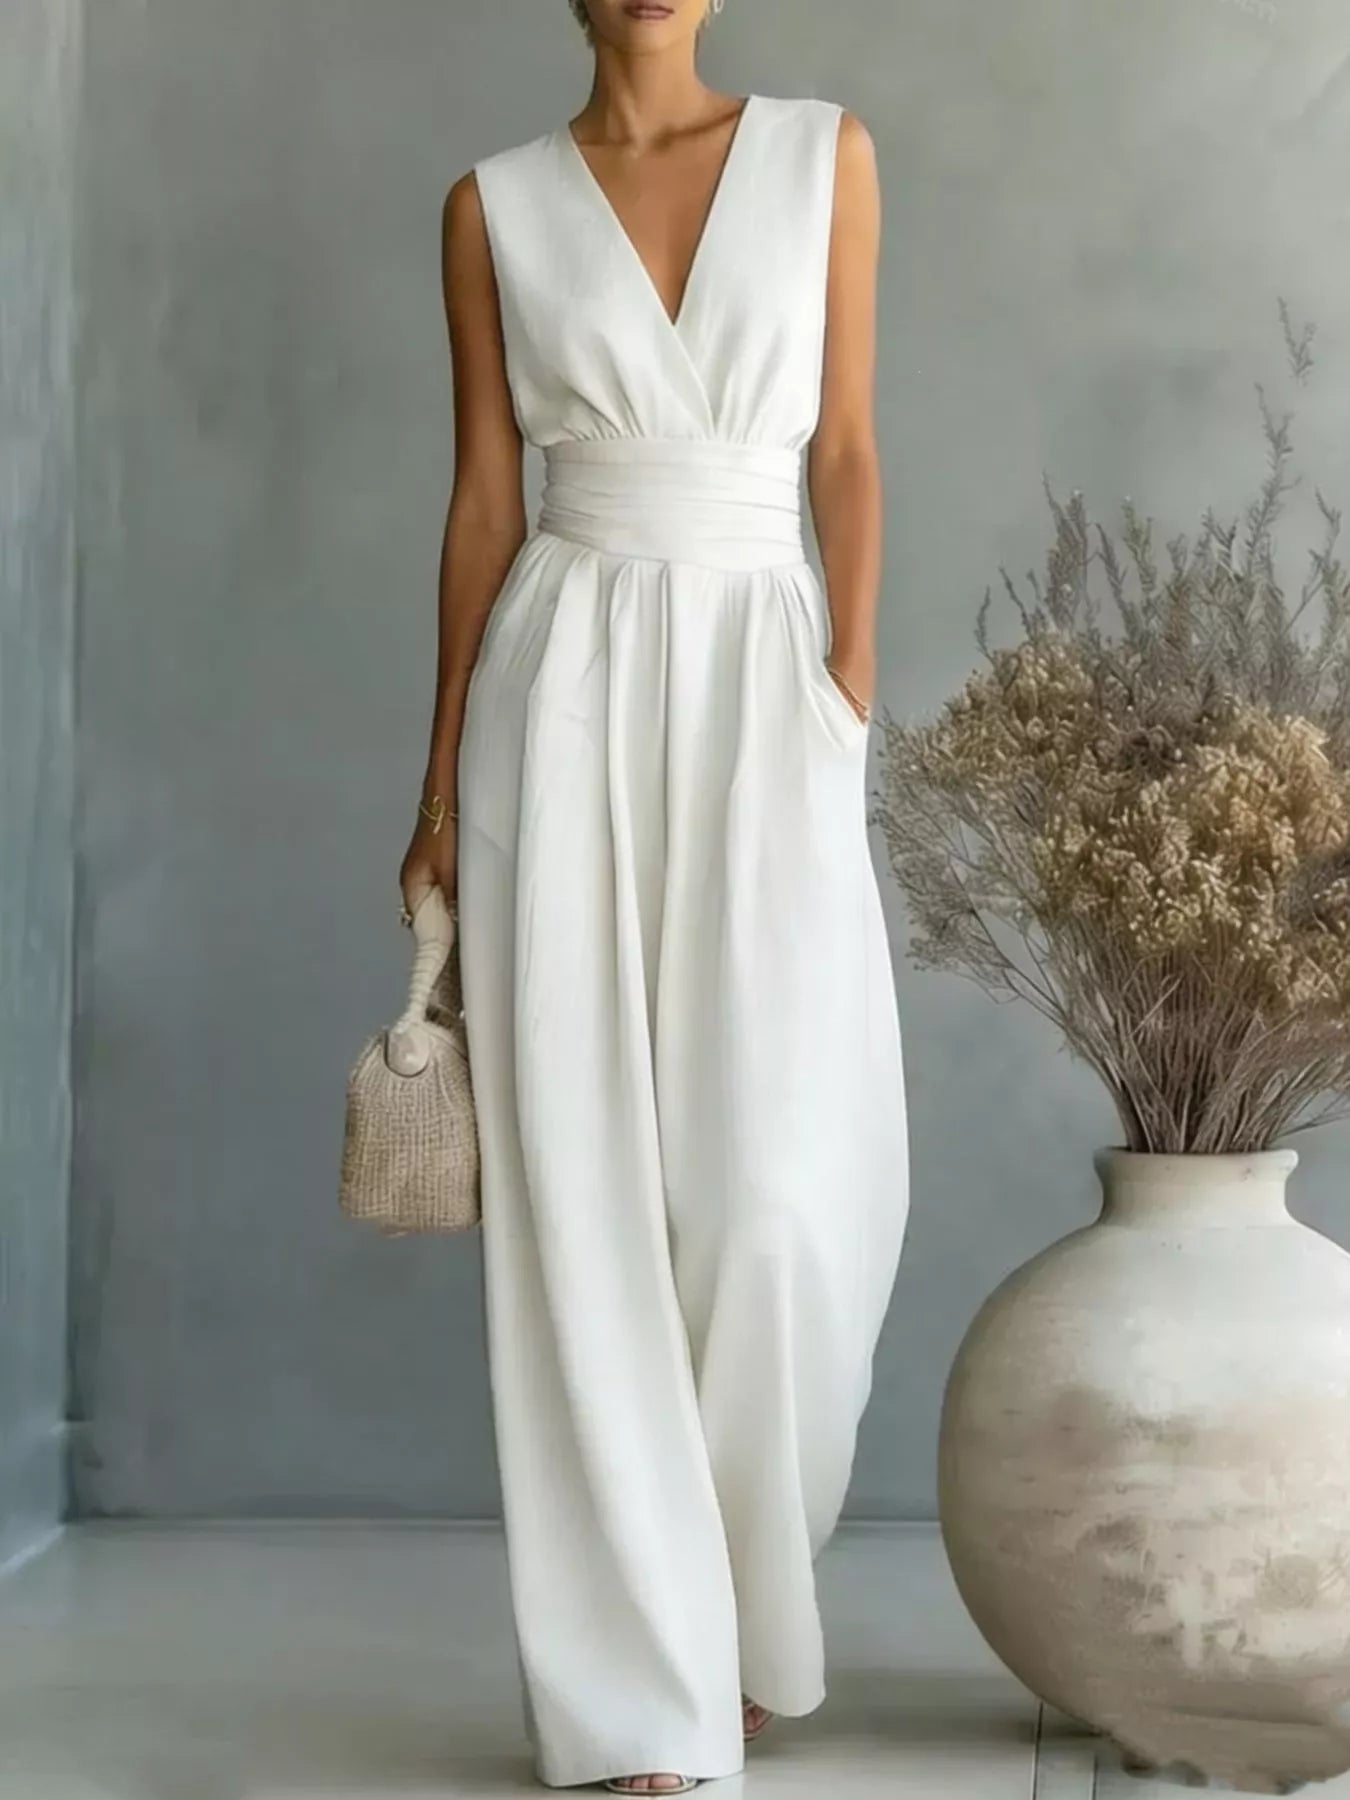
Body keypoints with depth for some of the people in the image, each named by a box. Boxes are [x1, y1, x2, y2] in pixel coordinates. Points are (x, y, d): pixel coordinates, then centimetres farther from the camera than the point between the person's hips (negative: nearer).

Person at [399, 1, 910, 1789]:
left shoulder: (827, 153, 9)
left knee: (784, 1190, -6)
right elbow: (485, 502, 8)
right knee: (586, 1193, -3)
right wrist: (443, 782, 5)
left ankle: (728, 1606, 21)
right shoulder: (495, 205, 8)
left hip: (766, 693, 0)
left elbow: (847, 455, 5)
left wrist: (850, 705, -4)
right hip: (568, 699, 0)